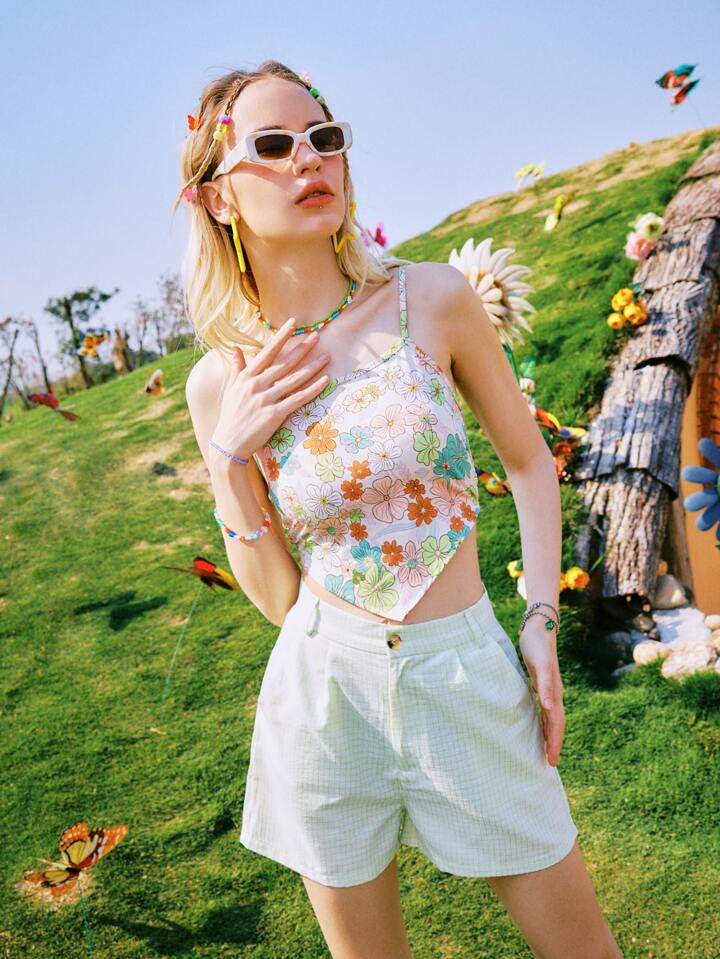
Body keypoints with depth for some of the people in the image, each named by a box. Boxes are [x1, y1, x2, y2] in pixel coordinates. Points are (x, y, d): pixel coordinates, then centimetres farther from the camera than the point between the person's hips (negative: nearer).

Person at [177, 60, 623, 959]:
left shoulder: (433, 298, -7)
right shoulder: (219, 383, -4)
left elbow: (528, 459, 5)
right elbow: (276, 597, -2)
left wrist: (543, 619, -3)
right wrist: (231, 458, -14)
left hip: (467, 674, 0)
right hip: (324, 684, 1)